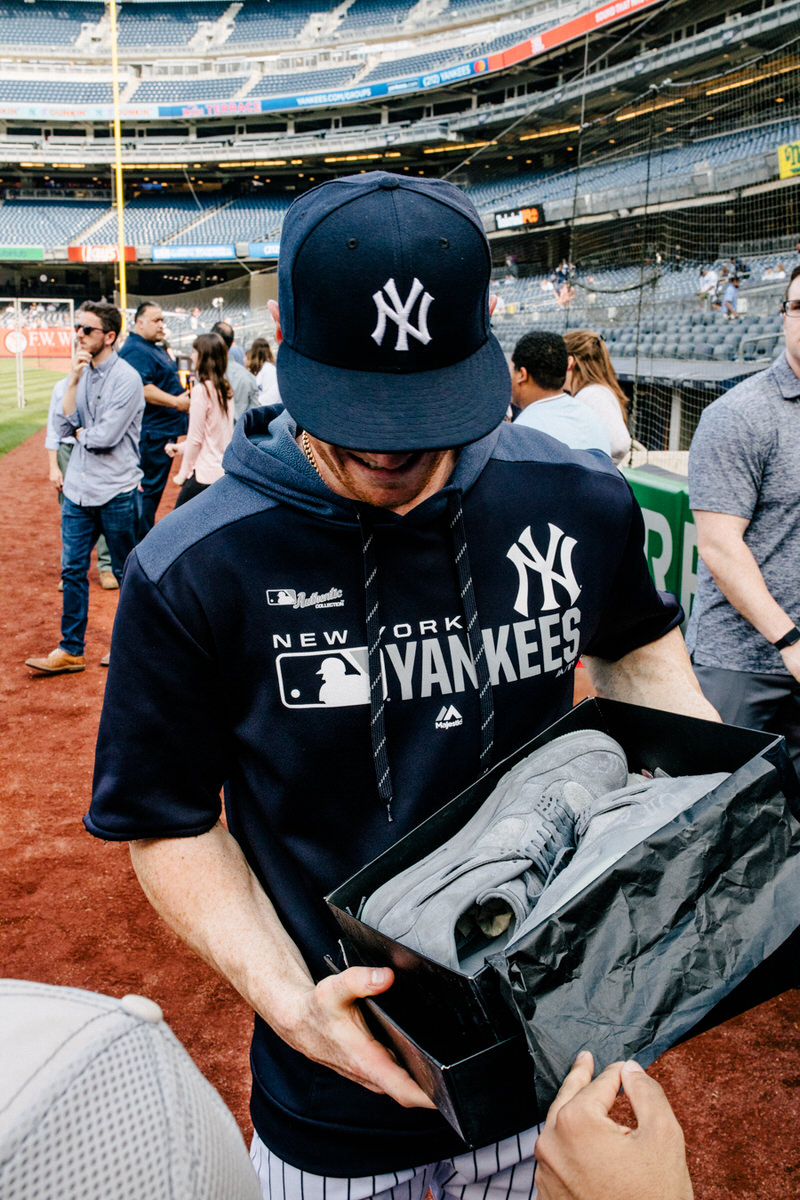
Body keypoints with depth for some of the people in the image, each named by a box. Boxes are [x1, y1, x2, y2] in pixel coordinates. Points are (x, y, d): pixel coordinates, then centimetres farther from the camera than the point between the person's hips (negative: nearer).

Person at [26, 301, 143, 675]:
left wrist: (80, 433, -1)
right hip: (78, 489, 6)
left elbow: (106, 436, -19)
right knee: (72, 570, 8)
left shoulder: (126, 378, -13)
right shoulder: (78, 373, 9)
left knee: (126, 572, 8)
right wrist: (73, 380, -8)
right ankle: (70, 650, 16)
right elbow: (62, 426, -1)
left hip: (116, 492, -6)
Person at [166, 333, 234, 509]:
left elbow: (195, 438, -12)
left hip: (205, 474, -8)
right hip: (224, 471, 8)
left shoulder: (201, 390, -14)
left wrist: (183, 473, -3)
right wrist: (181, 447, 21)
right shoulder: (226, 389, 9)